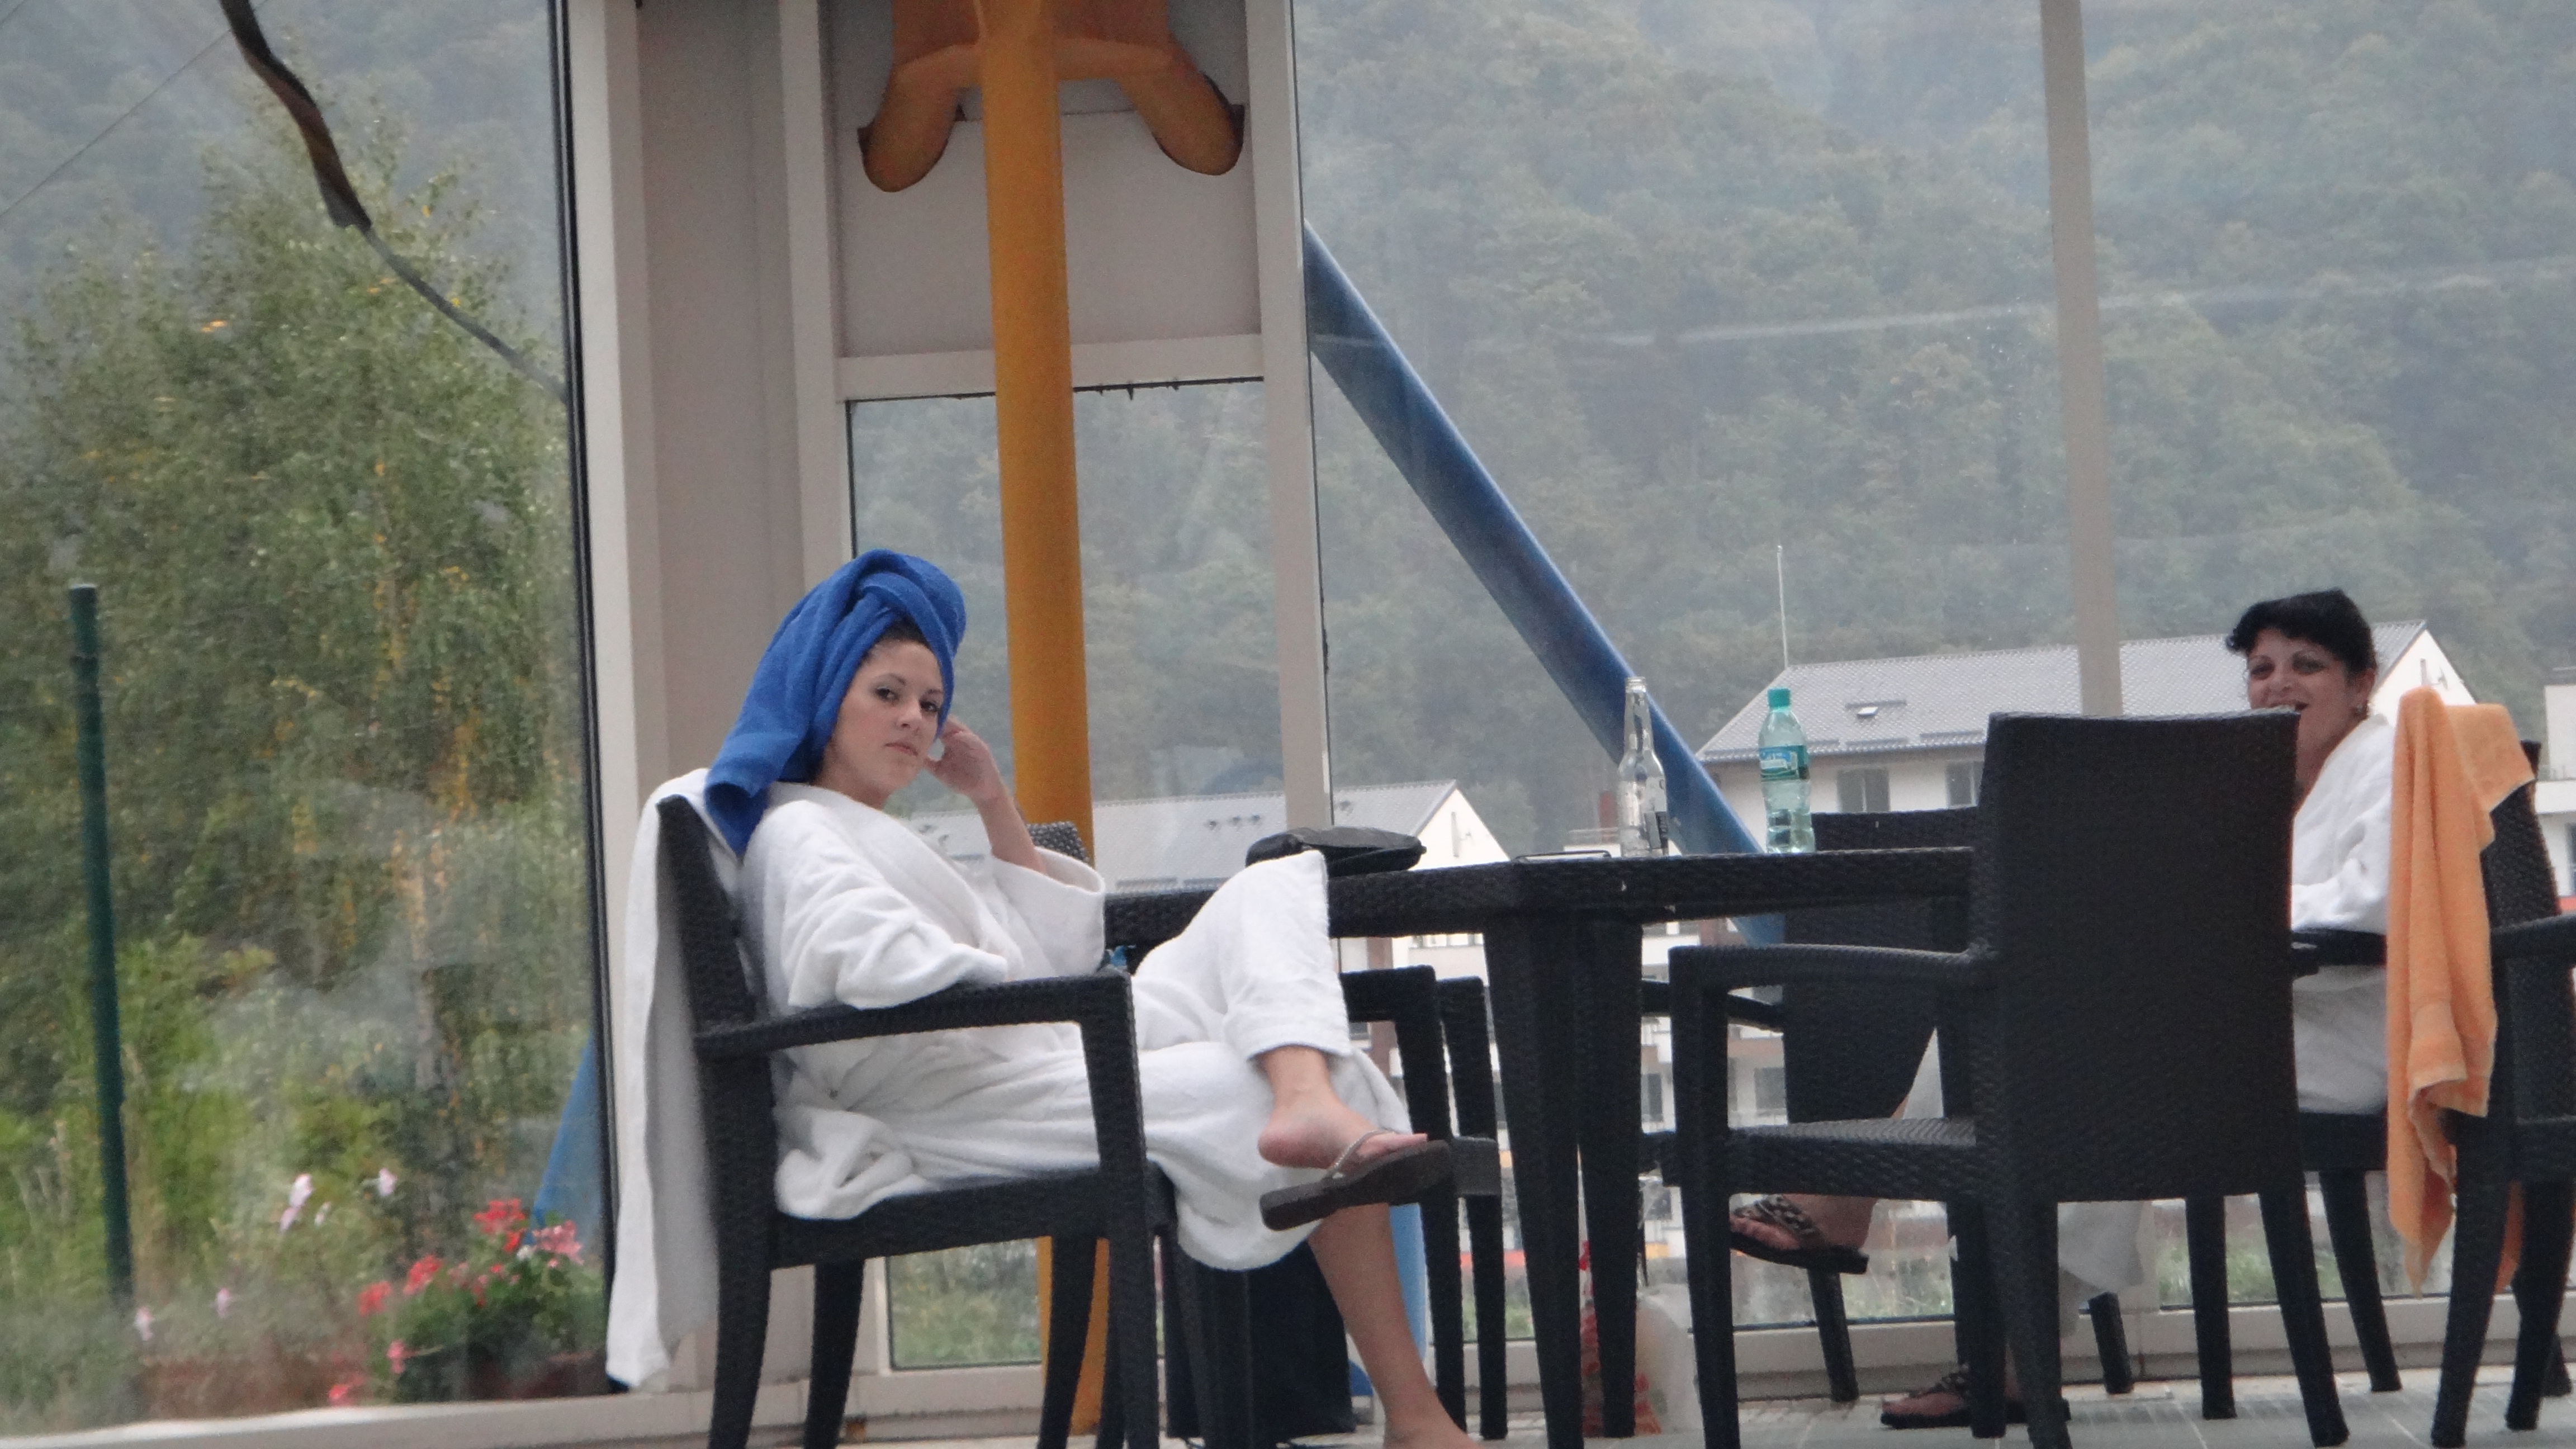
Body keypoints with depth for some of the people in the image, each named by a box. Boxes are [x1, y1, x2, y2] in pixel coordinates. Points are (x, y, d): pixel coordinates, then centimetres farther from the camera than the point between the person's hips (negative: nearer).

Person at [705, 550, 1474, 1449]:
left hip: (1047, 1065, 11)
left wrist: (995, 803, 25)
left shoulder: (883, 836, 35)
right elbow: (873, 962, -22)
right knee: (1299, 1089, -23)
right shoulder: (799, 834, 1)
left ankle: (1310, 1106, -37)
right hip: (954, 1113, -11)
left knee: (1274, 889, -3)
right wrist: (1016, 984, -10)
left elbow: (1065, 946, 30)